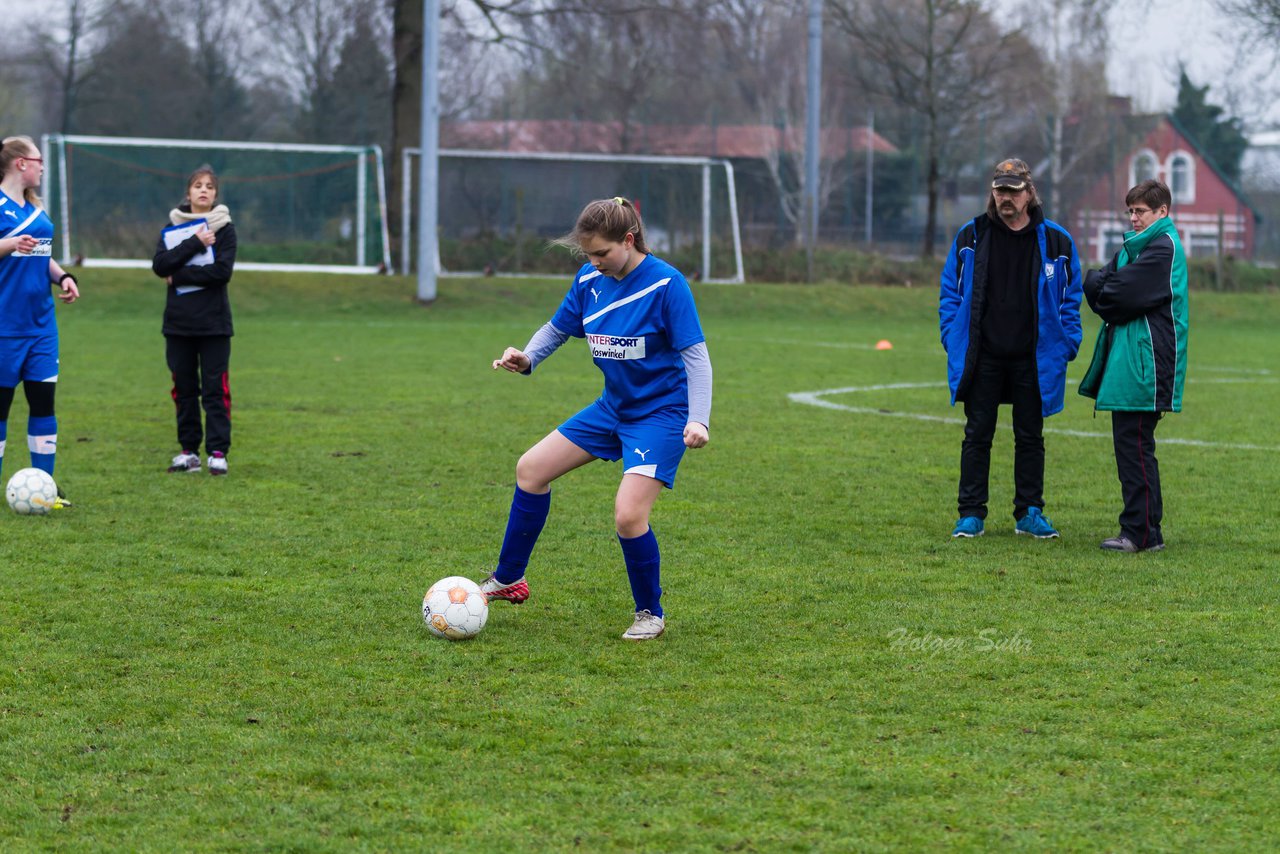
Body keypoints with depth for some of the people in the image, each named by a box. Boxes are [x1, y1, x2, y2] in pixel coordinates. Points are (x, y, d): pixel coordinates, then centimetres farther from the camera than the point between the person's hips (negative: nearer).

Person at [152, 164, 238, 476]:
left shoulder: (223, 228, 1)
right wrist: (195, 243, -15)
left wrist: (178, 276, -10)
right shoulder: (172, 227, 9)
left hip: (213, 322, -3)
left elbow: (222, 271, -13)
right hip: (179, 321, 3)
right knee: (184, 388, 7)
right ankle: (189, 450, 14)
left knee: (215, 388, -4)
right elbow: (159, 265, -7)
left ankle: (218, 451, -2)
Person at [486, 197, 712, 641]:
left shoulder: (666, 284, -21)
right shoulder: (589, 280, -3)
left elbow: (695, 355, -20)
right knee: (531, 469, 8)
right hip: (613, 405, 7)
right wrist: (527, 358, -11)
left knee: (629, 516, -20)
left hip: (660, 413, -7)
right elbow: (556, 329, 10)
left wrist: (697, 420, -31)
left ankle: (650, 613, 5)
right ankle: (509, 580, 25)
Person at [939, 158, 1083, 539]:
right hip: (982, 357, 0)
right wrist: (953, 339, -2)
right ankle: (972, 514, 7)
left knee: (1030, 437, 7)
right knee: (977, 436, 3)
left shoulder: (1056, 242, 2)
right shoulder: (970, 237, 3)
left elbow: (1071, 297, 7)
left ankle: (1029, 513, 15)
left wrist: (1066, 345, -2)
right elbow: (950, 291, 8)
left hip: (1033, 360, 0)